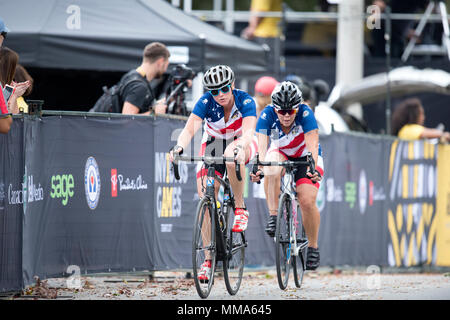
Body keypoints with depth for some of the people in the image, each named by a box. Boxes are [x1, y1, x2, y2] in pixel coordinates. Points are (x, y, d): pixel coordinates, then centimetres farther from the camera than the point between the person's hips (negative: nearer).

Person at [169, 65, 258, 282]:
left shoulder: (245, 101, -25)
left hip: (241, 143, -2)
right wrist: (179, 147, -54)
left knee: (231, 156, -41)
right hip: (213, 144, 2)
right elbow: (189, 129, -33)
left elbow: (248, 131, -39)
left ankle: (240, 209, -22)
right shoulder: (206, 103, -21)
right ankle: (208, 258, -4)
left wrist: (240, 147, -61)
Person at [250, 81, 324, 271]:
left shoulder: (305, 114, -31)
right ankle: (273, 217, -23)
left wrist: (313, 169, -56)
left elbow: (312, 146, -39)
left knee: (307, 201, -19)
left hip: (305, 157, -1)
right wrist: (258, 168, -55)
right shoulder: (267, 115, -27)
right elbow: (262, 145, -37)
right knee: (272, 170, -36)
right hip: (280, 154, 1)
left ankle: (313, 247, 1)